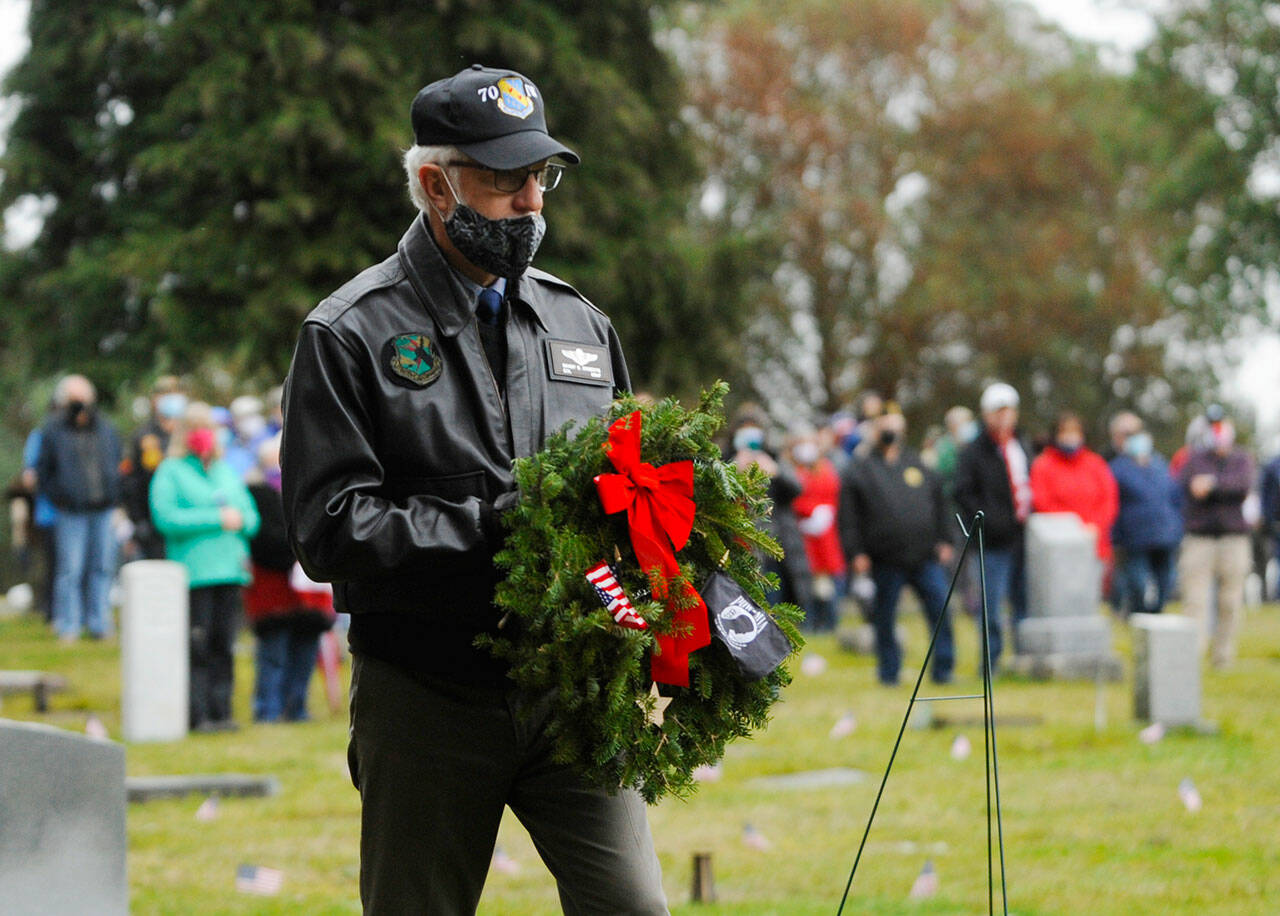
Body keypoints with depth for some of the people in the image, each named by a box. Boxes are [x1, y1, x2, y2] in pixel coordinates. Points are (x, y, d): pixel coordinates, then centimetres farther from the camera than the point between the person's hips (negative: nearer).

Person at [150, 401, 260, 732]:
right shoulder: (170, 472, 3)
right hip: (194, 572, -5)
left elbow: (250, 515, 21)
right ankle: (197, 714, -6)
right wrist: (216, 519, -12)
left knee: (223, 644, 4)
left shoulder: (226, 471, 21)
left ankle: (221, 710, 7)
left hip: (230, 568, 5)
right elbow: (166, 518, -11)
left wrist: (239, 519, -4)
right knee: (197, 646, -8)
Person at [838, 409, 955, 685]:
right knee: (885, 616, 2)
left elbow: (939, 505, 24)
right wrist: (856, 553, -6)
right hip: (886, 560, -2)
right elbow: (849, 517, 3)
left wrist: (942, 541, 16)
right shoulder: (859, 471, 7)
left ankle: (943, 669, 3)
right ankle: (889, 671, 13)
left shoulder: (918, 466, 18)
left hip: (926, 557, 2)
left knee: (940, 609, -4)